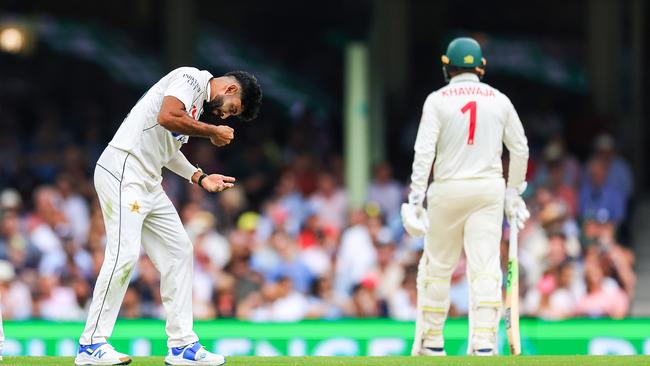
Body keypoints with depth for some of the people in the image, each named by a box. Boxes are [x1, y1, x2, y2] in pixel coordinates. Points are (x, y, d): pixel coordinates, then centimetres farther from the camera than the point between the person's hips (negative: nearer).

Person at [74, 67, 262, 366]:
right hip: (122, 172, -11)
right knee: (124, 254, -15)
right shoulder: (191, 78, -7)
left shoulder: (201, 103, 22)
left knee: (178, 252, 8)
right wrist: (213, 132, -12)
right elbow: (167, 118, -24)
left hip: (149, 184, 11)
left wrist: (200, 178, 16)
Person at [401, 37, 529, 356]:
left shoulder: (437, 100, -2)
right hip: (489, 188, 1)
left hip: (448, 189, -1)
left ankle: (431, 342, 17)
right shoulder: (499, 100, 6)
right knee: (485, 267, -3)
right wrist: (514, 192, 21)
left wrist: (416, 198, -11)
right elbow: (520, 149, 10)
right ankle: (484, 342, -14)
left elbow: (424, 150, -10)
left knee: (437, 267, 10)